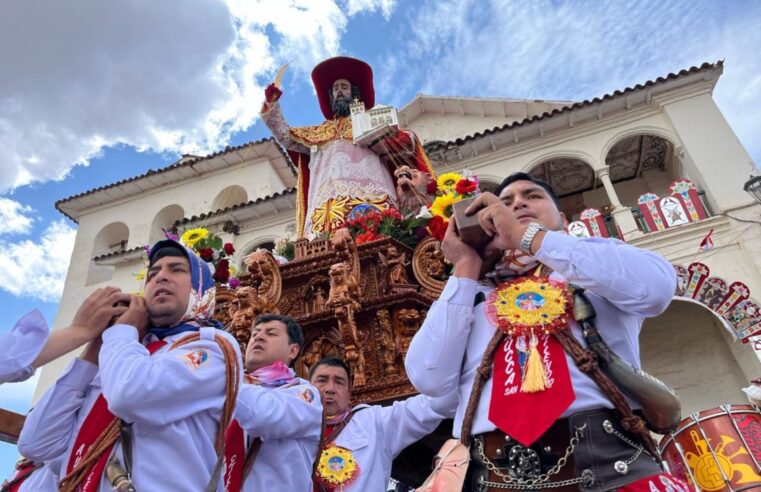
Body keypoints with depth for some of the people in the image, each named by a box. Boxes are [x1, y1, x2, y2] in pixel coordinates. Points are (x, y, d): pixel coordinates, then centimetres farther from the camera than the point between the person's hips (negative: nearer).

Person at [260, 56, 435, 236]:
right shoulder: (319, 131, 38)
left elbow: (408, 141, 18)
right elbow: (285, 136, 32)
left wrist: (378, 139, 0)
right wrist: (272, 104, 22)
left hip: (367, 192, -2)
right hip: (328, 198, 3)